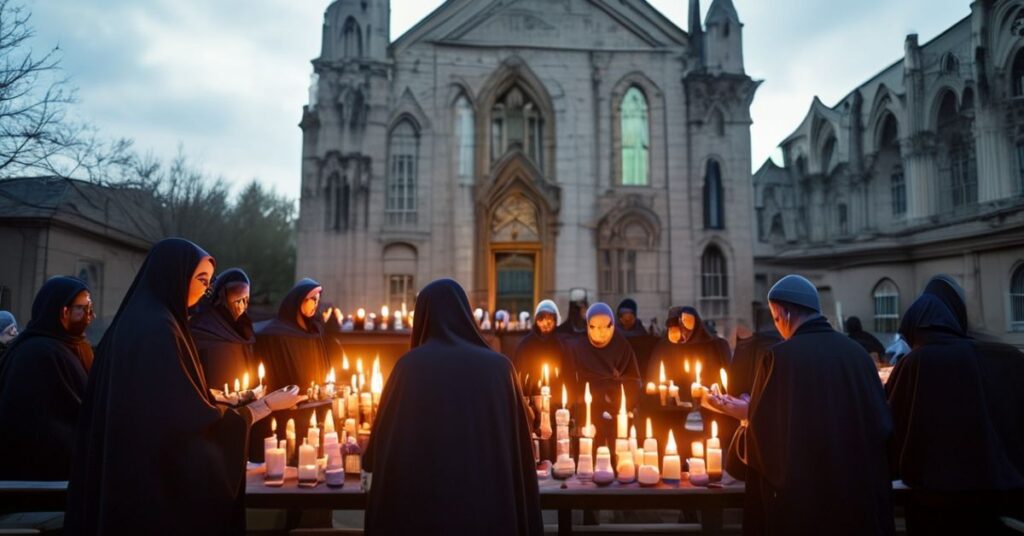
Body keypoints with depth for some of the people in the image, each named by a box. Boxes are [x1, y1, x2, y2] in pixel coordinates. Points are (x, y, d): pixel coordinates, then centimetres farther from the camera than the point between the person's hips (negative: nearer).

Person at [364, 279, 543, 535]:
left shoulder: (410, 365, -6)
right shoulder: (499, 366, -3)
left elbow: (383, 444, 5)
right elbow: (520, 453, 0)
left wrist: (369, 458, 26)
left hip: (420, 503, -1)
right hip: (489, 504, 1)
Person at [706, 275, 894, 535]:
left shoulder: (781, 355, -15)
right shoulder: (857, 352, -1)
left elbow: (762, 434, -12)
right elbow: (882, 424, 6)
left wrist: (745, 414, 9)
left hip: (801, 493, -4)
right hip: (860, 490, 4)